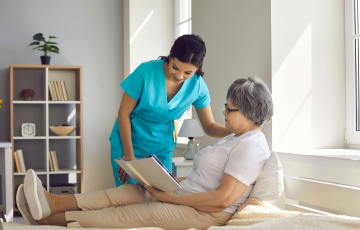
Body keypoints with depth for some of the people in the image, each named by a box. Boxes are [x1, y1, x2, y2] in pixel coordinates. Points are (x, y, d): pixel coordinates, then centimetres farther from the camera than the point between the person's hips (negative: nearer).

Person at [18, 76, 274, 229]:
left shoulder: (250, 146, -17)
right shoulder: (235, 139, 18)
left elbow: (223, 199, -25)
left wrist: (169, 197, -21)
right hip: (187, 196, 10)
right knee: (125, 191, -6)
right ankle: (52, 202, -16)